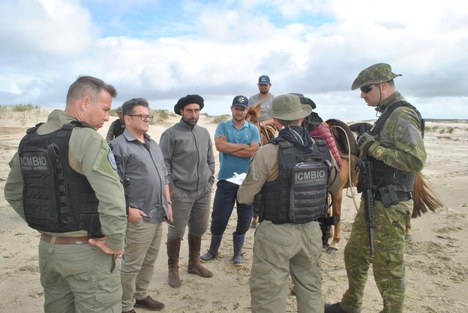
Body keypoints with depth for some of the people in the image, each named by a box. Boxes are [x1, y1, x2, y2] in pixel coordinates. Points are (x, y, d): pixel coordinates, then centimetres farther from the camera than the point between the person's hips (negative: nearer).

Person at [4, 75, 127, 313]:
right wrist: (115, 243, -16)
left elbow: (13, 191, 15)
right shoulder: (85, 137, -19)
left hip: (47, 247, 8)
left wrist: (44, 225, 14)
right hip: (86, 250, -7)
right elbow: (112, 198, -29)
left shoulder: (30, 138, 5)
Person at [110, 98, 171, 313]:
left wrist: (168, 203, 14)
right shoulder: (119, 145, -10)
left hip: (158, 214, 8)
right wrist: (128, 209, -19)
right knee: (132, 264, 4)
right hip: (139, 216, -8)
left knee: (150, 260, 19)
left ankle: (141, 295, 36)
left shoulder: (153, 145, 15)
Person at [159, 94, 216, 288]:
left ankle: (194, 264, 35)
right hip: (181, 192, -5)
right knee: (176, 232, 3)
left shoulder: (204, 133, 11)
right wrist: (169, 187, -10)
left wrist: (210, 181, 10)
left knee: (198, 230, 16)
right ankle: (173, 269, 22)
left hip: (203, 192, 5)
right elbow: (163, 163, -7)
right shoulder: (171, 134, -6)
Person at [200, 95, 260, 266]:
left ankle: (237, 253, 29)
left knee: (244, 219, 10)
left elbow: (253, 151, -11)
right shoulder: (223, 126, 4)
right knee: (219, 217, 6)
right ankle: (213, 250, 28)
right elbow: (220, 145, -14)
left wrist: (228, 146, -10)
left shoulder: (253, 129, 5)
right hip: (226, 179, -1)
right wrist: (243, 146, -10)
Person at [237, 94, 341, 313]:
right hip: (311, 232, 5)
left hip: (276, 233, -5)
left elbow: (244, 197, -10)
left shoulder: (268, 152, -18)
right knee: (311, 290, 23)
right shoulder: (323, 151, -2)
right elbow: (335, 185, 17)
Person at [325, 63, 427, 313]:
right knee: (355, 254, 20)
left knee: (387, 267, 3)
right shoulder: (388, 114, 13)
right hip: (373, 201, 10)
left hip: (388, 206, -10)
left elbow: (416, 160, -27)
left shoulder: (402, 115, -17)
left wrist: (374, 148, -22)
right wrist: (365, 145, 8)